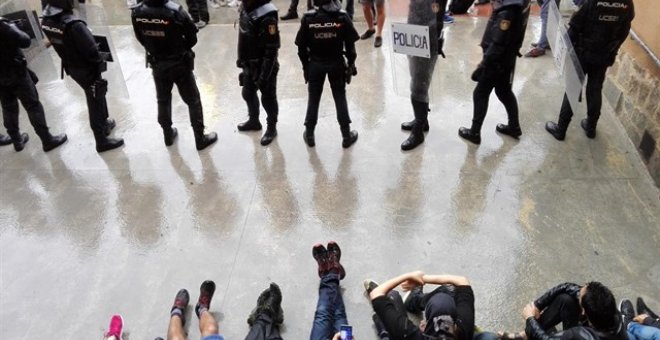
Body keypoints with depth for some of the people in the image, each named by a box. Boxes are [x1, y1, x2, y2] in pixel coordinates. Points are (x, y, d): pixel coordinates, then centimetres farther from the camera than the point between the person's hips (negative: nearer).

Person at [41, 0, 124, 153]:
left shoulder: (46, 21, -7)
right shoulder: (73, 25, -33)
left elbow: (62, 44, 4)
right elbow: (91, 51, -27)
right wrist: (100, 61, -8)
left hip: (71, 68, 8)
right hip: (87, 70, -8)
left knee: (96, 97, 27)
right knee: (96, 102, 7)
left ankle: (104, 123, 46)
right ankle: (102, 141, 20)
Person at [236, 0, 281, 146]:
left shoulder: (266, 16, -27)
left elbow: (271, 51, -25)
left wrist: (264, 77, -23)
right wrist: (241, 58, 19)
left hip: (264, 67, -8)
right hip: (248, 65, 8)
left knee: (268, 98, 10)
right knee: (248, 93, 24)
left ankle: (271, 128, 30)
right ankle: (253, 120, 47)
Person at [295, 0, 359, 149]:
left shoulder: (308, 18, -13)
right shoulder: (342, 17, -13)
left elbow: (302, 46, -6)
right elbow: (350, 44, -7)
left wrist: (305, 64, 9)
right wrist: (351, 63, 7)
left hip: (315, 64, 0)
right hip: (336, 63, 0)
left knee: (313, 99, 14)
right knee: (340, 98, 12)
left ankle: (309, 135, 23)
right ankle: (347, 135, 18)